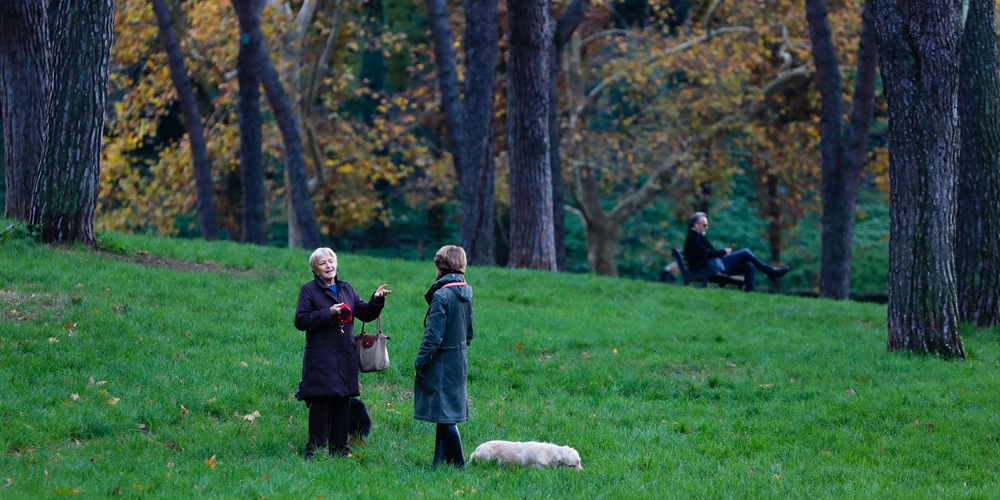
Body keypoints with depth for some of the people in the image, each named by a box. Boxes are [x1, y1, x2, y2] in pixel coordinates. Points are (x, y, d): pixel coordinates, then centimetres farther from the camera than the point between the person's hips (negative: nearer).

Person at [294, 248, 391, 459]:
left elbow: (365, 314, 12)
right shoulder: (309, 290, 1)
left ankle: (339, 448, 14)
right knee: (320, 403, -7)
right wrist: (328, 313, -16)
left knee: (343, 403, 6)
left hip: (345, 357, 5)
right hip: (320, 359, -5)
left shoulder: (346, 288, 15)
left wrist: (376, 300, -7)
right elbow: (300, 320, -9)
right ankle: (315, 449, -1)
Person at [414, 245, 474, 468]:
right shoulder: (466, 293, 7)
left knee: (445, 415, -3)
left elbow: (433, 335, -19)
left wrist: (420, 362, -11)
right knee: (445, 415, 13)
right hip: (459, 362, 8)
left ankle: (458, 464, -1)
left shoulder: (442, 296, -18)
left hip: (442, 363, -8)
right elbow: (469, 332, 15)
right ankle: (439, 462, 18)